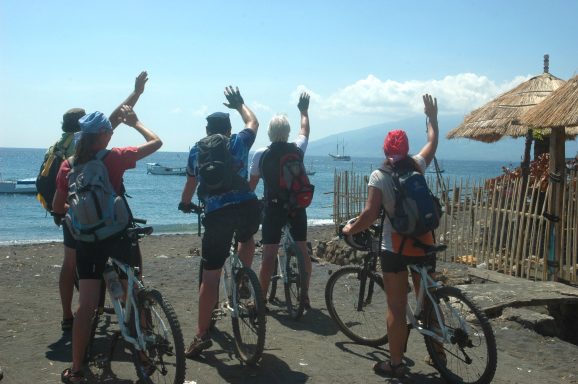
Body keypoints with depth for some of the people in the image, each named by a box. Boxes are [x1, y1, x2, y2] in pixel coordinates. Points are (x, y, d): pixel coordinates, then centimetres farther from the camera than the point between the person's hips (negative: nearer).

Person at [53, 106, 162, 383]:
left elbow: (57, 207, 7)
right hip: (117, 234, -3)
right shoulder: (114, 158, -11)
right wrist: (135, 123, 10)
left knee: (86, 304, 4)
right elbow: (156, 142, -3)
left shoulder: (68, 166, 0)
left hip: (86, 238, 3)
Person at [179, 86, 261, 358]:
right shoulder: (239, 142, 12)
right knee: (246, 239, 38)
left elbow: (191, 183, 26)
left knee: (210, 276, 4)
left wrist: (185, 204, 45)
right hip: (248, 208, 1)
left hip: (217, 215, -1)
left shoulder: (197, 151, 15)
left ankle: (202, 335, 6)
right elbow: (253, 122, 32)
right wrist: (239, 104, 48)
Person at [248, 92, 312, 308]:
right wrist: (304, 110, 35)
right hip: (297, 207, 2)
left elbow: (252, 183, 0)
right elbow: (305, 130, 19)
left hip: (273, 207, -2)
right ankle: (305, 295, 17)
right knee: (302, 249, 11)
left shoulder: (261, 154, -7)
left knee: (269, 254, 0)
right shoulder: (297, 149, -1)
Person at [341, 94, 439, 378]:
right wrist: (432, 116, 36)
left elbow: (370, 214, -15)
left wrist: (350, 229, 2)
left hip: (395, 246, -4)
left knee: (396, 307, 3)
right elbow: (433, 143, 24)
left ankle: (396, 363, 10)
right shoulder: (417, 166, 4)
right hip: (424, 243, 4)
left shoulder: (379, 176, -8)